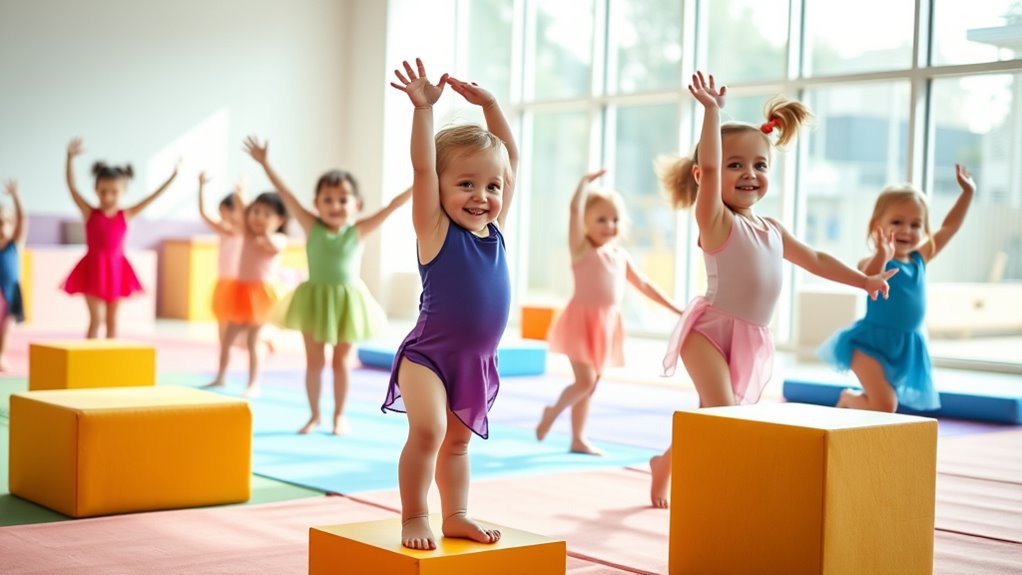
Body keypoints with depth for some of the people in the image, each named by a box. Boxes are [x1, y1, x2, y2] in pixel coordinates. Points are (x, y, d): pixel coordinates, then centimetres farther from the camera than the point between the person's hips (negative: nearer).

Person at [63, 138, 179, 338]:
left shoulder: (126, 215, 2)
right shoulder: (89, 213, -4)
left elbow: (152, 198, 2)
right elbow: (72, 186, -11)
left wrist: (173, 176, -2)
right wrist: (70, 157, -23)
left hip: (116, 269, 2)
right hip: (94, 269, -2)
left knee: (112, 320, 10)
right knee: (96, 318, -3)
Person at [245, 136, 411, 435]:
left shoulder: (358, 231, -6)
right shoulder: (312, 227, -5)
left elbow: (391, 206, -10)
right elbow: (286, 195, -7)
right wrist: (265, 163, -9)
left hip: (347, 300, 0)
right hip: (315, 299, 1)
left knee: (341, 361, 10)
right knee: (314, 361, 8)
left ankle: (339, 415, 23)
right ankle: (314, 414, 23)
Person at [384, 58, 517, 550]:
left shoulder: (495, 229, 4)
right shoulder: (436, 230, -9)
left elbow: (510, 157, 10)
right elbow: (422, 166, -20)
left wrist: (490, 104, 6)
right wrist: (423, 108, -25)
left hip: (478, 361, 6)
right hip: (428, 356, -6)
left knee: (458, 441, 17)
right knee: (428, 429, -21)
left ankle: (455, 516, 28)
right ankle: (414, 518, -8)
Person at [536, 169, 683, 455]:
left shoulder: (620, 255, 12)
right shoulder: (581, 247, -6)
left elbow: (643, 284, 19)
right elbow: (575, 209, -19)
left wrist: (675, 308, 18)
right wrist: (586, 181, -14)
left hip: (607, 323, 6)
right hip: (582, 319, -6)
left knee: (591, 384, 11)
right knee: (585, 380, -13)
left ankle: (578, 439, 19)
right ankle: (553, 411, 13)